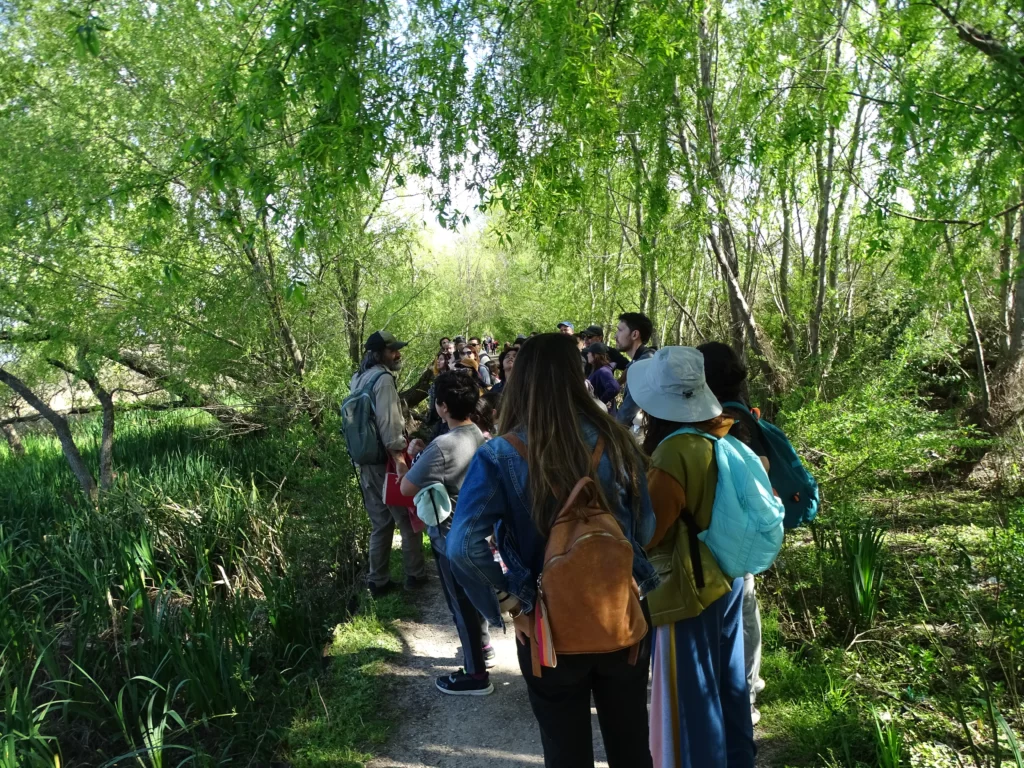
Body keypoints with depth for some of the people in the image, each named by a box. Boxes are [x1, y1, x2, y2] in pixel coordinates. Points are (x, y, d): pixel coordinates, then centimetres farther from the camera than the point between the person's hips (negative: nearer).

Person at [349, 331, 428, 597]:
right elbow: (388, 423, -21)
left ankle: (377, 581, 22)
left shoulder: (358, 380, 14)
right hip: (387, 459, -8)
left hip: (366, 461, 8)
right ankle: (416, 575, 15)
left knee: (380, 523, 16)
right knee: (408, 518, 6)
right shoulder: (383, 378, -14)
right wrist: (399, 459, -22)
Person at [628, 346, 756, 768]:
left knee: (689, 694, 9)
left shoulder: (674, 451, -25)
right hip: (725, 576, 9)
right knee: (727, 681, 24)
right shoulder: (719, 435, -2)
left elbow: (645, 533, -20)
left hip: (688, 586, -9)